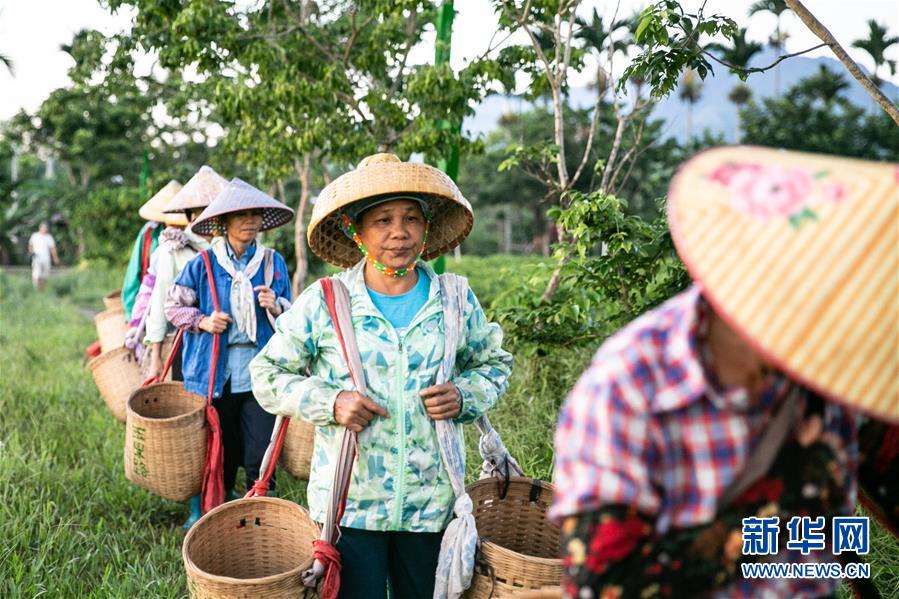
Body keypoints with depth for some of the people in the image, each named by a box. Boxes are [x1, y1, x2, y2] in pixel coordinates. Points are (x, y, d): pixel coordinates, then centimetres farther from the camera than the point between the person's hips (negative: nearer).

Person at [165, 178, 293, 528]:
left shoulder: (273, 262, 6)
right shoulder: (202, 265, 1)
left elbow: (292, 313, 15)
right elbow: (173, 305, 10)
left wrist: (276, 307, -8)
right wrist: (203, 322, -7)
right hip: (215, 373, -1)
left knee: (261, 456, -4)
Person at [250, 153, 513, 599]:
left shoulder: (457, 301, 1)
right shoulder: (322, 303, -5)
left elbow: (495, 364, 14)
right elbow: (267, 373, 1)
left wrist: (464, 396, -8)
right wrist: (329, 402, -15)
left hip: (431, 505, 2)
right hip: (347, 504, -2)